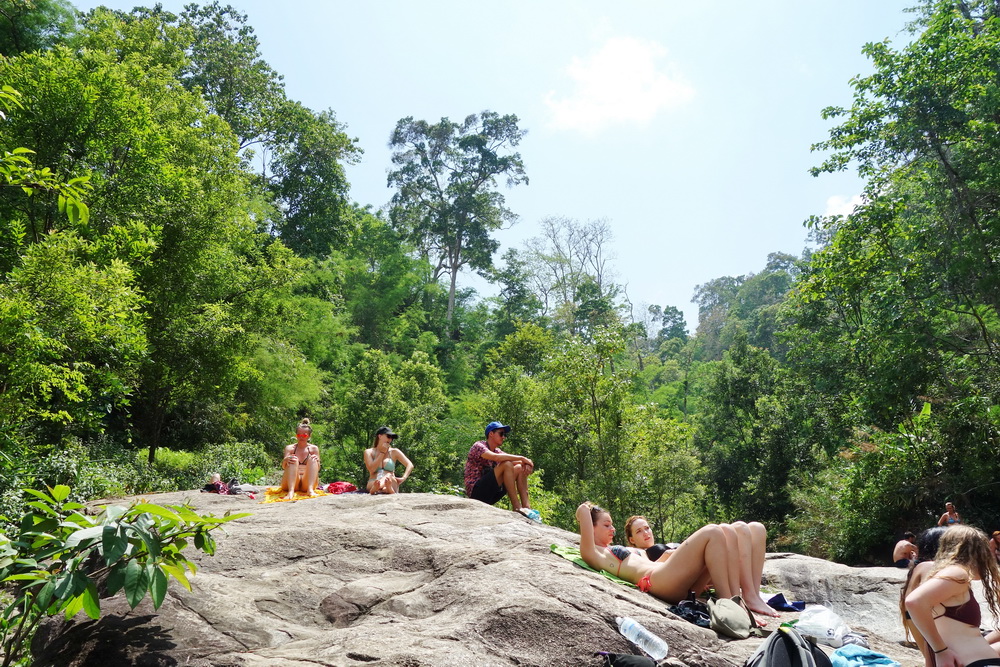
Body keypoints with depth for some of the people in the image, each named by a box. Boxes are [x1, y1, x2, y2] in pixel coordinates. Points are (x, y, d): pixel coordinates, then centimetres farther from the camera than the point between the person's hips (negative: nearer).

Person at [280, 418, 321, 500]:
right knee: (293, 460, -23)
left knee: (312, 459, -19)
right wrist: (286, 460, -29)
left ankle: (310, 490, -41)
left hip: (306, 484, 1)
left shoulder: (314, 449, 11)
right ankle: (291, 491, -44)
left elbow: (318, 469, 3)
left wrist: (317, 462, -20)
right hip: (291, 482, 0)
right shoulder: (290, 448, 9)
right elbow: (283, 466, -5)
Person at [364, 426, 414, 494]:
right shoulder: (369, 452, 13)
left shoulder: (394, 452, 16)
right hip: (373, 483, 0)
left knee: (389, 476, -36)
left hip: (391, 484, 0)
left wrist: (403, 478, -11)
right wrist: (382, 453, 1)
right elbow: (371, 470, -3)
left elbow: (410, 465, 7)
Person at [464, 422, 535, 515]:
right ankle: (517, 507, -27)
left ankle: (527, 507, -15)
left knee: (519, 468, -1)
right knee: (506, 464, -23)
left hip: (491, 495, 8)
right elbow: (496, 457, -27)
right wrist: (522, 458, -23)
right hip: (476, 491, -8)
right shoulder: (478, 446, -8)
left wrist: (525, 463, -17)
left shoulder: (497, 451, 17)